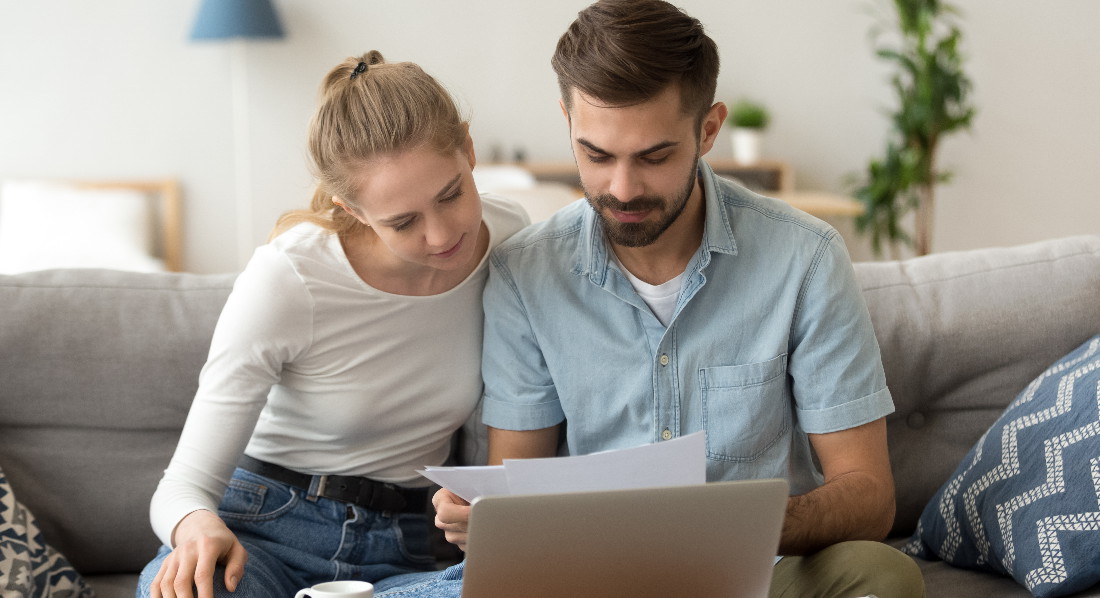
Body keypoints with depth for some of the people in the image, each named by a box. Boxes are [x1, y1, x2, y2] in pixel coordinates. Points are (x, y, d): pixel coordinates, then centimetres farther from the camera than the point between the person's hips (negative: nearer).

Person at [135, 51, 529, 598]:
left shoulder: (510, 240, -6)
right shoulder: (285, 280, -18)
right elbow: (184, 486, -15)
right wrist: (197, 527, -38)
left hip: (400, 552, 4)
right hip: (264, 526, -4)